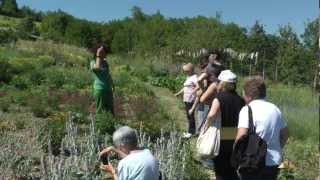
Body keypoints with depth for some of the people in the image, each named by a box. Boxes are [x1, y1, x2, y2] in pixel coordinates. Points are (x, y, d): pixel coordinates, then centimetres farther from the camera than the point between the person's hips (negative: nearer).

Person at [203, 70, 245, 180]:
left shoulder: (219, 98, -14)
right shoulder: (240, 99, 3)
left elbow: (212, 115, -33)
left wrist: (206, 127, -18)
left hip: (221, 140, -5)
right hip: (236, 140, 5)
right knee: (232, 170, 21)